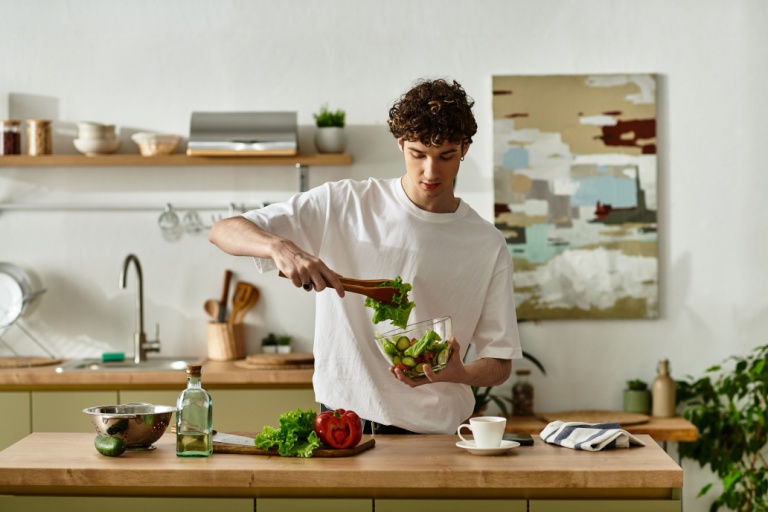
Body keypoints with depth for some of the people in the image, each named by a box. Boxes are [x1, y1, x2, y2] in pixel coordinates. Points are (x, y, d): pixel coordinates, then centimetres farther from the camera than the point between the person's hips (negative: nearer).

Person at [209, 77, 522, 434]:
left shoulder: (488, 246, 4)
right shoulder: (344, 205, 2)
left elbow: (499, 364, 8)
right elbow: (223, 231, 0)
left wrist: (458, 374, -15)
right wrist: (280, 246, -21)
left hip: (430, 436, 0)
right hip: (340, 420, 0)